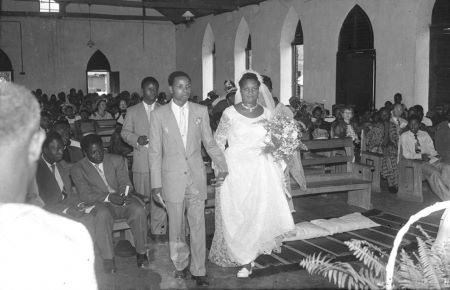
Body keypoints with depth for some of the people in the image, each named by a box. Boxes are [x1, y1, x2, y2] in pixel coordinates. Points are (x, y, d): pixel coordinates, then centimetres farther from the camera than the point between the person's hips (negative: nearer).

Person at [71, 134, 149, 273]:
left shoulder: (117, 160, 7)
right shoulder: (78, 169, 0)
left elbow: (125, 183, 3)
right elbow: (85, 196, -7)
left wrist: (125, 194, -22)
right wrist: (108, 197, -22)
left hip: (121, 199, 2)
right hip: (99, 204, -2)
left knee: (139, 210, -29)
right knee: (102, 215, -37)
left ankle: (141, 252, -11)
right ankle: (108, 260, -31)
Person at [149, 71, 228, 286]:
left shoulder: (201, 111, 2)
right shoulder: (158, 115, -2)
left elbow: (209, 143, 9)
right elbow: (155, 152, -1)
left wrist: (222, 166, 0)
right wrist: (156, 184, -3)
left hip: (196, 176, 1)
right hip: (172, 178, -1)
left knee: (198, 226, 4)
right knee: (176, 226, 9)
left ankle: (198, 271, 17)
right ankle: (181, 264, 30)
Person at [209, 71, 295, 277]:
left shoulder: (267, 114, 6)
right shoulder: (229, 114, -2)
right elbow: (218, 142, 3)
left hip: (261, 171, 2)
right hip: (235, 169, -2)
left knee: (260, 214, 0)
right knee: (237, 215, 1)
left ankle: (251, 253, 21)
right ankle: (244, 260, 17)